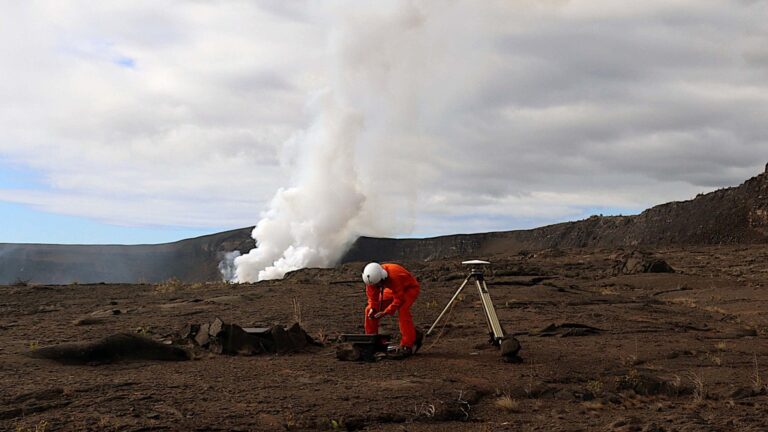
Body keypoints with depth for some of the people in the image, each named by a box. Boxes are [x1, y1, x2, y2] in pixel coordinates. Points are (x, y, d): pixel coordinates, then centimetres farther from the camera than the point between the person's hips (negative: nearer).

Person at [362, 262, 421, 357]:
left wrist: (385, 312, -36)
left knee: (402, 310, -33)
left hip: (410, 288, -7)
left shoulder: (394, 277, -41)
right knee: (369, 310, -3)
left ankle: (407, 346, -28)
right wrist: (373, 308, -21)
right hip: (392, 289, 7)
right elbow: (372, 296, -6)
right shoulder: (372, 278, -21)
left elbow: (399, 299, -33)